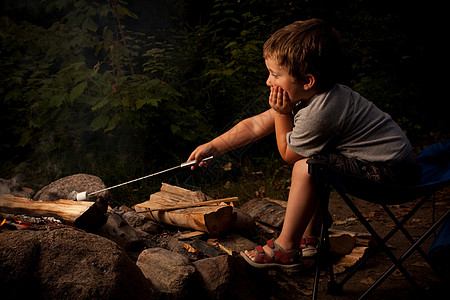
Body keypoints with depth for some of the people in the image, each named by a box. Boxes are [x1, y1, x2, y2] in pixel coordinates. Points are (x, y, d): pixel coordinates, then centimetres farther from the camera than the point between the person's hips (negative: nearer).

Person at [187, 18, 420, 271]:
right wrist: (213, 147, 10)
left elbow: (287, 154, -8)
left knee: (306, 167, -18)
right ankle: (310, 238, 23)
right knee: (307, 154, 18)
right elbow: (255, 126, 8)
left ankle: (286, 248, -3)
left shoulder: (317, 113, -27)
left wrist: (282, 113, -12)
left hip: (391, 171, -10)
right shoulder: (313, 94, 1)